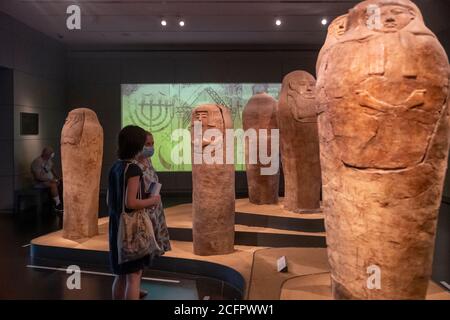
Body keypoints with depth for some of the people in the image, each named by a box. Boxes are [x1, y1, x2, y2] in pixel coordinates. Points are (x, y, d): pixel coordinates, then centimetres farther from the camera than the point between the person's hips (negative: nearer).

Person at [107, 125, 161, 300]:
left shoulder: (115, 167, 7)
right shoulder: (133, 169, -18)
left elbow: (110, 200, 13)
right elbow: (130, 203, -24)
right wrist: (152, 200, -9)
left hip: (117, 226, 8)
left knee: (121, 275, 19)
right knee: (134, 275, 1)